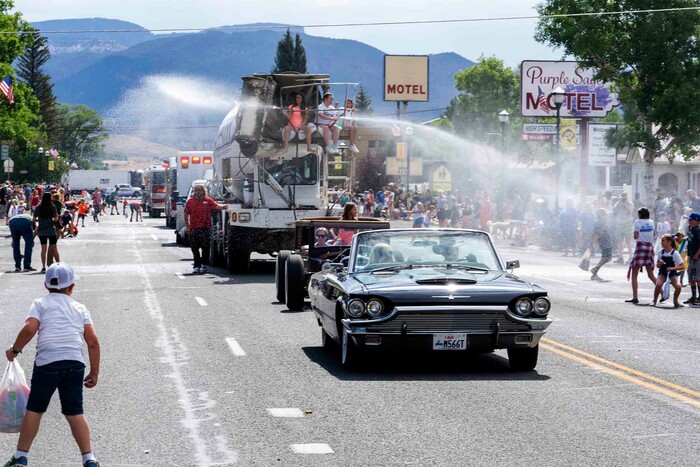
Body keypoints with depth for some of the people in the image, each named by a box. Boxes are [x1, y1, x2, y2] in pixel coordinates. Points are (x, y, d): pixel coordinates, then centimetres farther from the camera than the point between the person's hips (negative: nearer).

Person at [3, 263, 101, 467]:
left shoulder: (40, 304, 10)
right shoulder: (80, 308, 18)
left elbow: (30, 328, -8)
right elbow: (93, 341, 11)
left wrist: (14, 349, 7)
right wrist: (94, 372, 17)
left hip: (48, 361, -2)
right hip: (75, 363, 2)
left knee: (34, 409, 8)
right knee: (75, 412, 8)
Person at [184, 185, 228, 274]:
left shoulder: (208, 200, 7)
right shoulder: (190, 201, 10)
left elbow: (216, 206, -5)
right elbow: (186, 214, 12)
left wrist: (223, 207, -27)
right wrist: (187, 226, 6)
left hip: (205, 228, -1)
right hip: (194, 229, 1)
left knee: (205, 248, -1)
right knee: (194, 248, 2)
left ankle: (204, 265, 6)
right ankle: (196, 266, 9)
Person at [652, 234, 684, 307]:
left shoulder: (675, 253, -12)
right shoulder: (661, 252, -2)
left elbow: (682, 266, -11)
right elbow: (657, 265, 7)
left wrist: (672, 268, -25)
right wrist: (659, 263, -17)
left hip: (672, 273, -1)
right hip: (662, 272, 2)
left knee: (678, 286, -27)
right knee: (658, 284, -31)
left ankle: (675, 301, 3)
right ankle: (654, 301, -8)